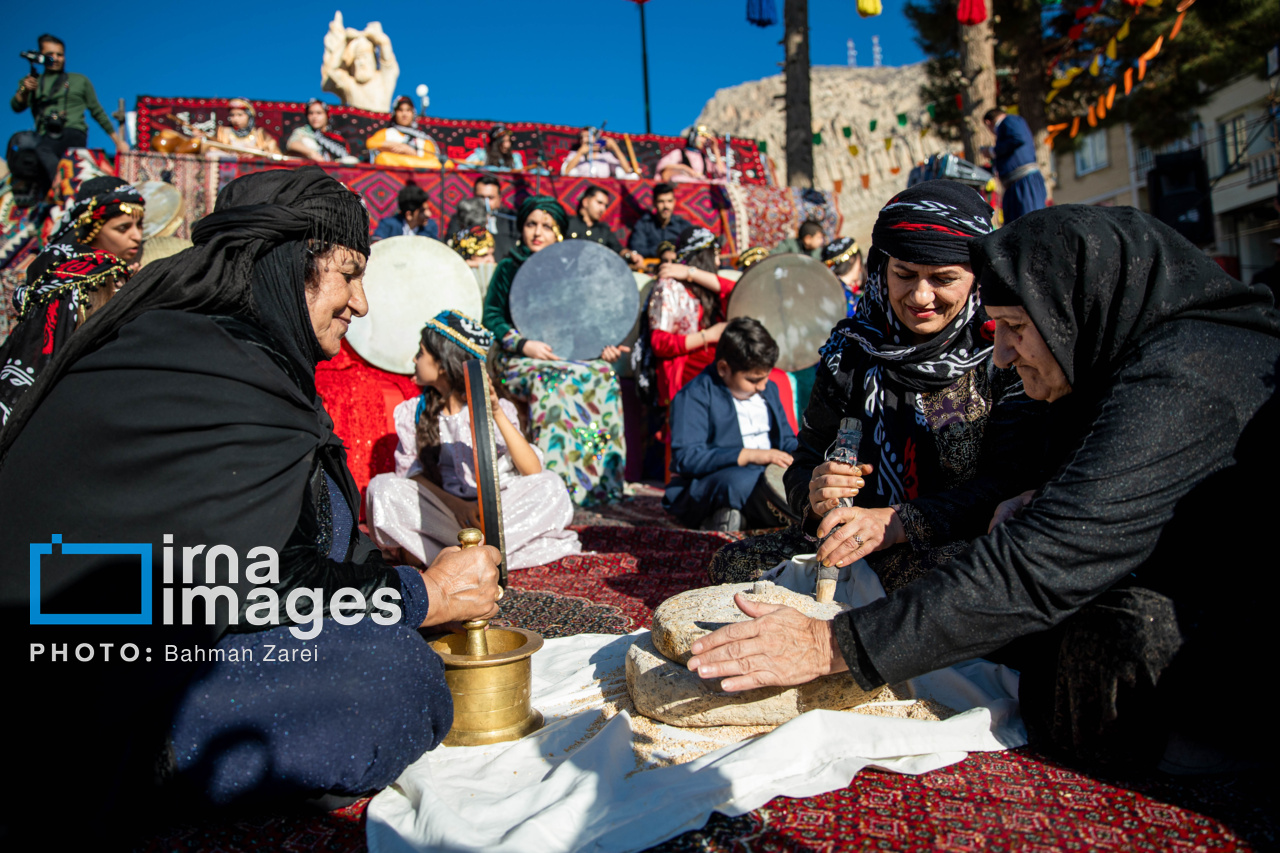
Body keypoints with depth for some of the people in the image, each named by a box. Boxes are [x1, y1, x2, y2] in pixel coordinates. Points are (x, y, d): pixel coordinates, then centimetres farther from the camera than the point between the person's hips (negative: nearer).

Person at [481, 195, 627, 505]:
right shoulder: (508, 268, 11)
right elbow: (491, 318, 4)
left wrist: (603, 346, -4)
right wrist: (524, 344, -13)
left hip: (573, 355, 3)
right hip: (523, 361, -3)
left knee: (603, 377, -28)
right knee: (554, 384, -36)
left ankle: (603, 482, -26)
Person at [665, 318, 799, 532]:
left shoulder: (768, 389, 16)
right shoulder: (694, 396, -8)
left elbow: (787, 440, 21)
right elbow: (686, 458, -20)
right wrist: (749, 455, -27)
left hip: (764, 482, 8)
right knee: (743, 478, -39)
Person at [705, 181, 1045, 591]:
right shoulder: (851, 349, 4)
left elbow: (1012, 485, -14)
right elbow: (804, 466, 7)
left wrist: (896, 522, -28)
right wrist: (815, 496, -18)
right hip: (858, 545, 4)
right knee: (735, 563, -18)